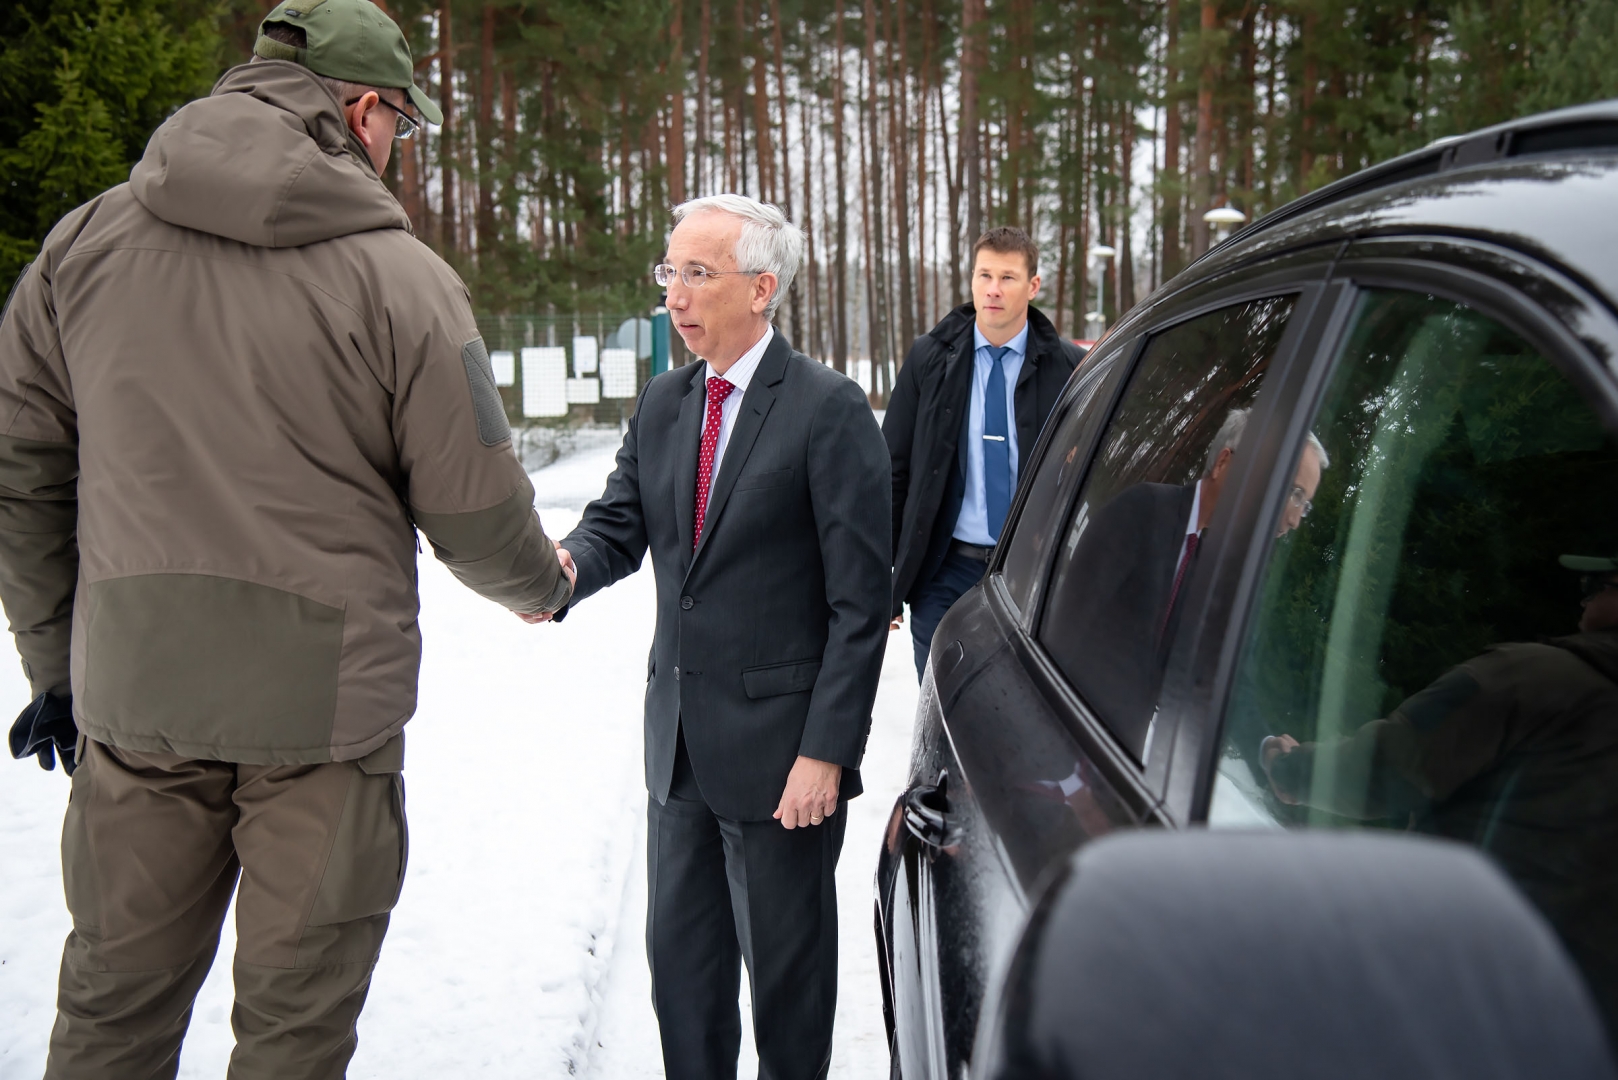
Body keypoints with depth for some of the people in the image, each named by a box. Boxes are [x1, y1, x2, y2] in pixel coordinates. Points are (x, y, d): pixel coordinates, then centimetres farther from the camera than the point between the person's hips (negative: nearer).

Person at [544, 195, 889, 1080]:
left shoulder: (829, 409, -13)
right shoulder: (662, 403, 8)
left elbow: (861, 600, -15)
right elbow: (619, 525, 7)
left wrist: (826, 751, -17)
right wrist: (563, 567, -18)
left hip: (779, 744, -6)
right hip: (680, 740, 7)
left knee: (785, 963, 11)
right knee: (678, 955, 18)